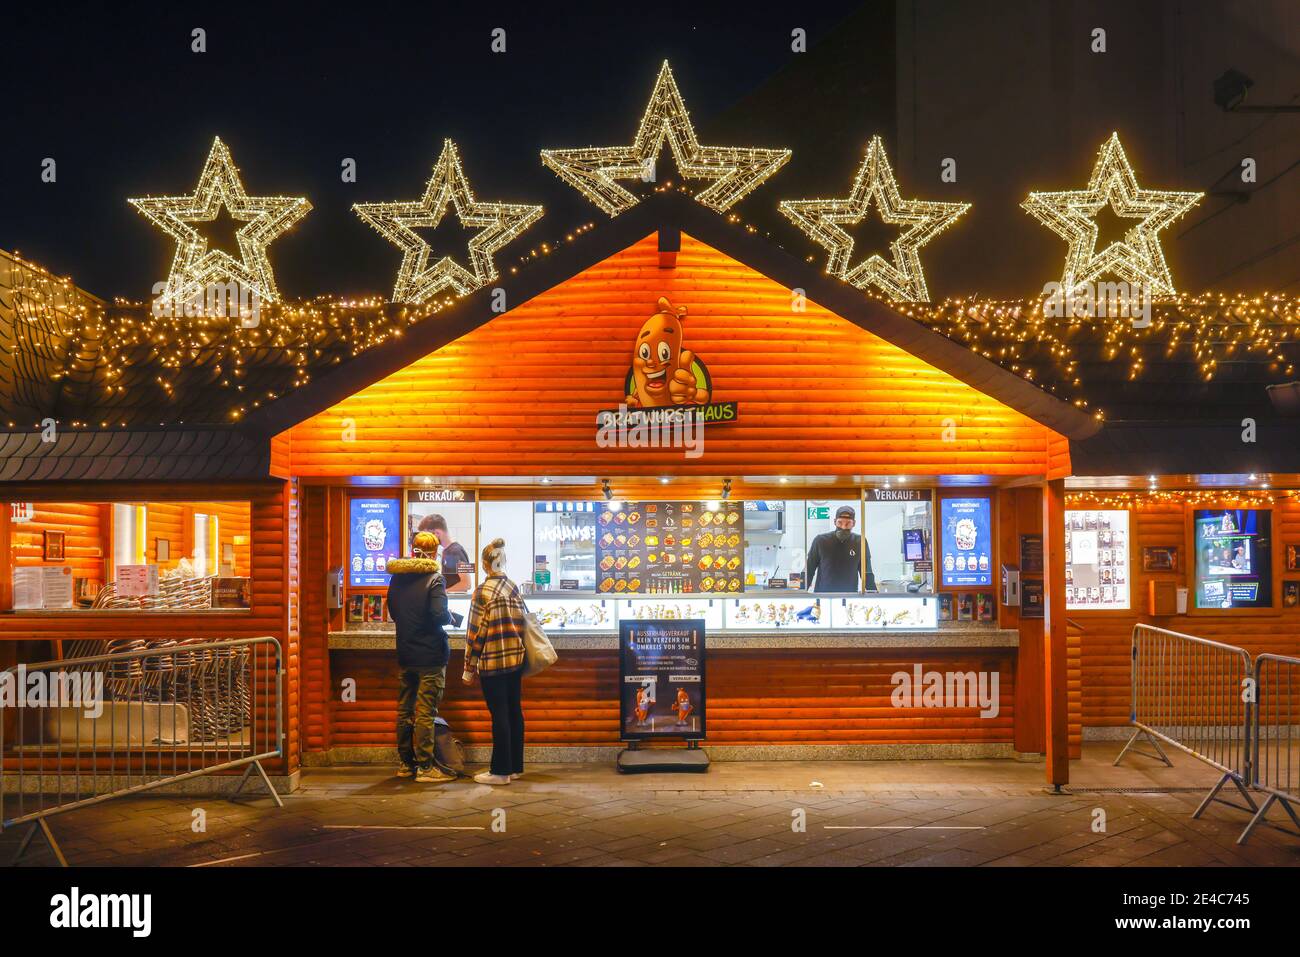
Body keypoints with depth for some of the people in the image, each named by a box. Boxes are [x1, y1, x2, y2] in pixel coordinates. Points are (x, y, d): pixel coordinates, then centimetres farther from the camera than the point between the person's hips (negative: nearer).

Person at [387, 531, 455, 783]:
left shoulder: (397, 577, 5)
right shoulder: (434, 578, -13)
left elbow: (392, 611, 15)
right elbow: (439, 615, -21)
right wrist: (450, 619, -1)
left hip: (405, 655, 6)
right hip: (430, 655, -6)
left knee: (404, 710, 13)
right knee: (425, 712, -2)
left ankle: (406, 763, 21)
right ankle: (425, 767, 1)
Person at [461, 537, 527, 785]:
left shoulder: (483, 591, -11)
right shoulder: (515, 588, 7)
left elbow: (475, 632, -11)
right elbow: (524, 623, 11)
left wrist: (469, 669, -6)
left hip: (493, 662, -6)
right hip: (516, 660, 6)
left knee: (499, 715, -2)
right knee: (514, 711, 11)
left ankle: (500, 771, 4)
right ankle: (515, 766, 19)